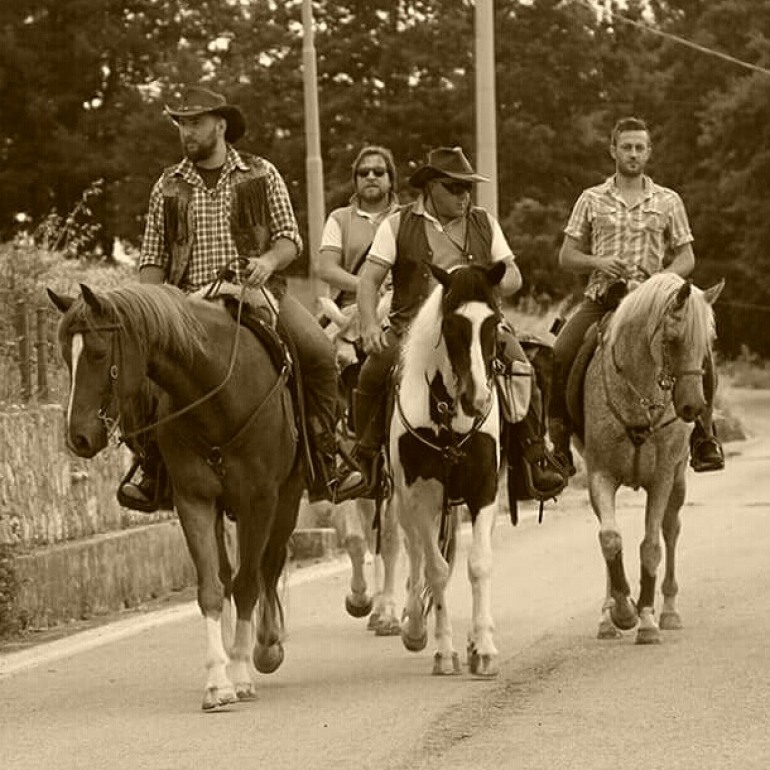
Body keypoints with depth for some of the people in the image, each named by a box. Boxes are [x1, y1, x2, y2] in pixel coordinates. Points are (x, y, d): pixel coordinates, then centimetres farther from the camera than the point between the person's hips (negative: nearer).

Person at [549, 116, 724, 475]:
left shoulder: (668, 202, 10)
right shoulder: (591, 200, 9)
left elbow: (686, 258, 11)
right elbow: (567, 256, 9)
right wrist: (597, 262, -11)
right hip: (601, 296, 0)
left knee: (701, 360, -22)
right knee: (557, 358, -22)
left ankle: (703, 436, -3)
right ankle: (560, 441, -6)